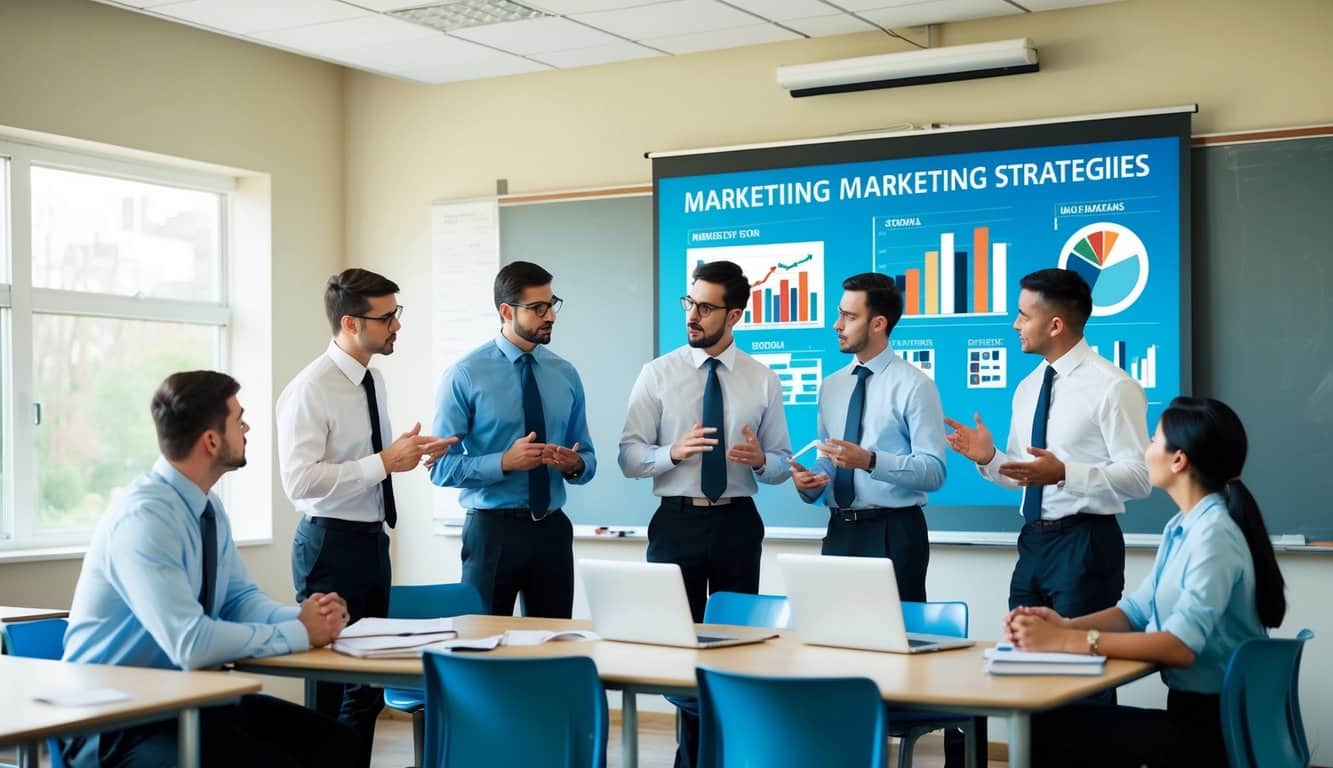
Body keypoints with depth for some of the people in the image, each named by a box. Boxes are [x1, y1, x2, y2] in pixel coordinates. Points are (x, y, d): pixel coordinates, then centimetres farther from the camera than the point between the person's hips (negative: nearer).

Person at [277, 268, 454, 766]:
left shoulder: (373, 381, 9)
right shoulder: (310, 390, -16)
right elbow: (300, 482, -24)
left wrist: (413, 454, 1)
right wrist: (385, 462, -25)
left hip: (373, 539, 8)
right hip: (331, 544, -8)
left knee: (368, 680, 15)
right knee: (329, 683, 0)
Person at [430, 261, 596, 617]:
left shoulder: (565, 375, 7)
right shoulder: (465, 375, -6)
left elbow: (588, 459, 13)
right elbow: (441, 466, -10)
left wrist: (575, 465, -10)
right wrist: (505, 463, -22)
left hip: (552, 530, 4)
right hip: (492, 530, -4)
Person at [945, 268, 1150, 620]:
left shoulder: (1112, 386, -11)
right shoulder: (1028, 387, 12)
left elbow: (1138, 477, -17)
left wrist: (1064, 473, -28)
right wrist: (988, 458, -3)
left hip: (1084, 545, -7)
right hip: (1032, 544, 7)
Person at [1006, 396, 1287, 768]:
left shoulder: (1213, 534, -20)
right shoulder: (1181, 528, 10)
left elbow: (1181, 645, -29)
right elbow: (1137, 611, 11)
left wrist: (1066, 641, -29)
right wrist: (1064, 625, -8)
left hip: (1217, 725, -8)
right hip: (1195, 713, 8)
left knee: (1046, 729, -12)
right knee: (1049, 717, 3)